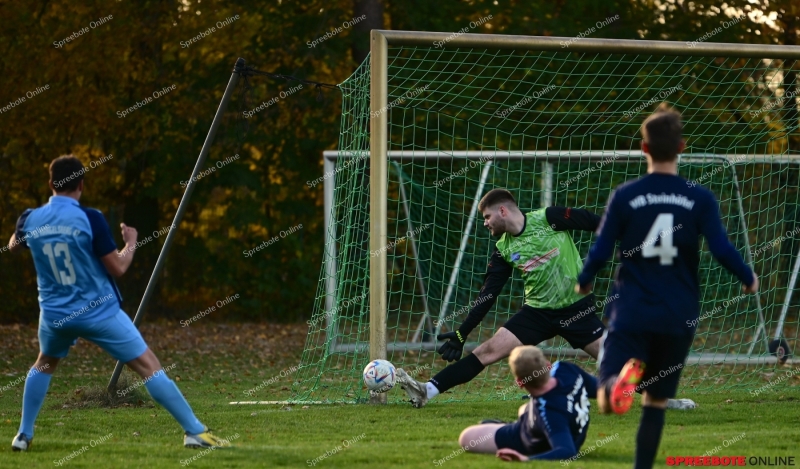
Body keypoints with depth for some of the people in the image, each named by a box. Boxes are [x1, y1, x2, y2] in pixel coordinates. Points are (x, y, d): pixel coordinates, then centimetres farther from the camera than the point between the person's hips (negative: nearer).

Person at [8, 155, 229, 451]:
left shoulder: (30, 219, -4)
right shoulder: (90, 219, -16)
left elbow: (13, 246, 20)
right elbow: (118, 268, -12)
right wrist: (131, 243, 7)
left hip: (55, 314, 4)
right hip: (99, 313, -4)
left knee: (44, 365, 32)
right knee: (149, 367, 0)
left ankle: (24, 435, 28)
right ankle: (195, 432, -4)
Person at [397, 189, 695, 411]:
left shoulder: (548, 219, -10)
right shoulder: (503, 251, 3)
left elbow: (592, 222, -5)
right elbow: (487, 296, 5)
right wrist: (460, 335, 1)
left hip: (576, 309, -3)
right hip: (538, 312, 3)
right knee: (489, 350, -10)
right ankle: (427, 392, -16)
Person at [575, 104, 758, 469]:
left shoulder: (624, 197, -3)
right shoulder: (700, 199, -2)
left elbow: (600, 251, -2)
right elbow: (722, 250, -7)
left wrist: (583, 283, 19)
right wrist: (749, 279, 13)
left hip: (632, 314, -1)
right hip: (678, 318, 1)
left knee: (607, 401, -7)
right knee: (655, 402, 15)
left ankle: (625, 375, -40)